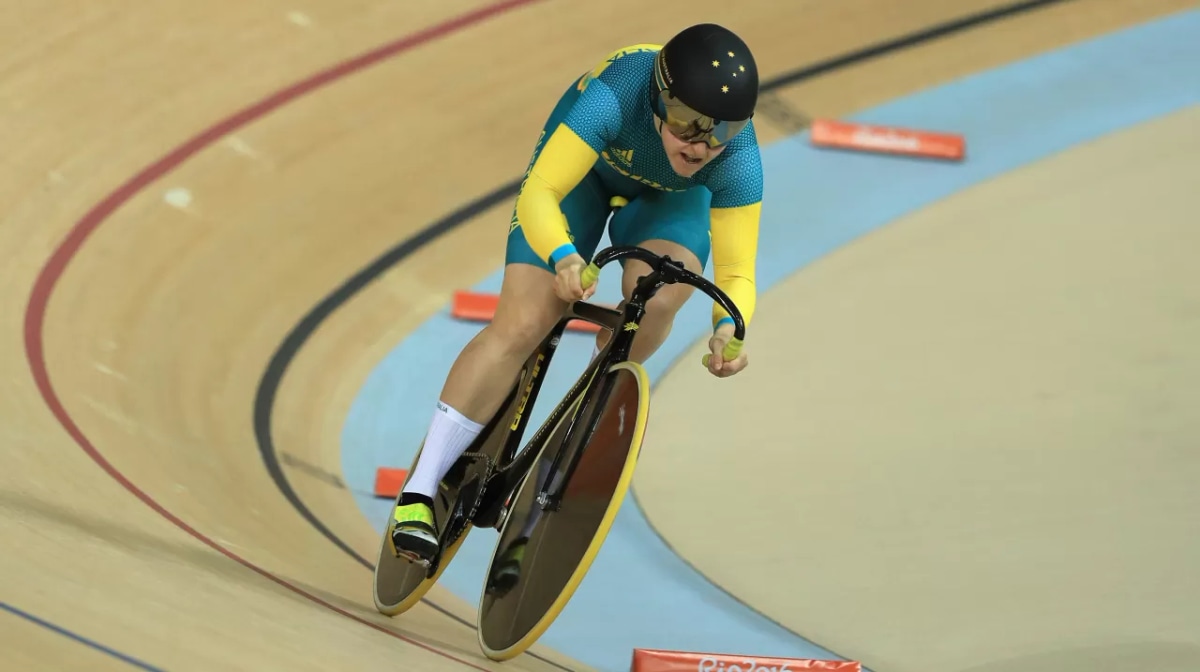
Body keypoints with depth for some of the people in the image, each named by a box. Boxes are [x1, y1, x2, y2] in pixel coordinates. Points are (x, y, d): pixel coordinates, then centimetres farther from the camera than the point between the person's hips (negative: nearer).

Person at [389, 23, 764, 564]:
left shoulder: (738, 159, -35)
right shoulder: (615, 96, -42)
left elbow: (736, 272, -31)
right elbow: (537, 193, -42)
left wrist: (729, 326, -52)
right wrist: (564, 257, -62)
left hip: (670, 198, 2)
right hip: (583, 168, -2)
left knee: (656, 296, -30)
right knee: (520, 325, -17)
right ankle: (420, 491, -16)